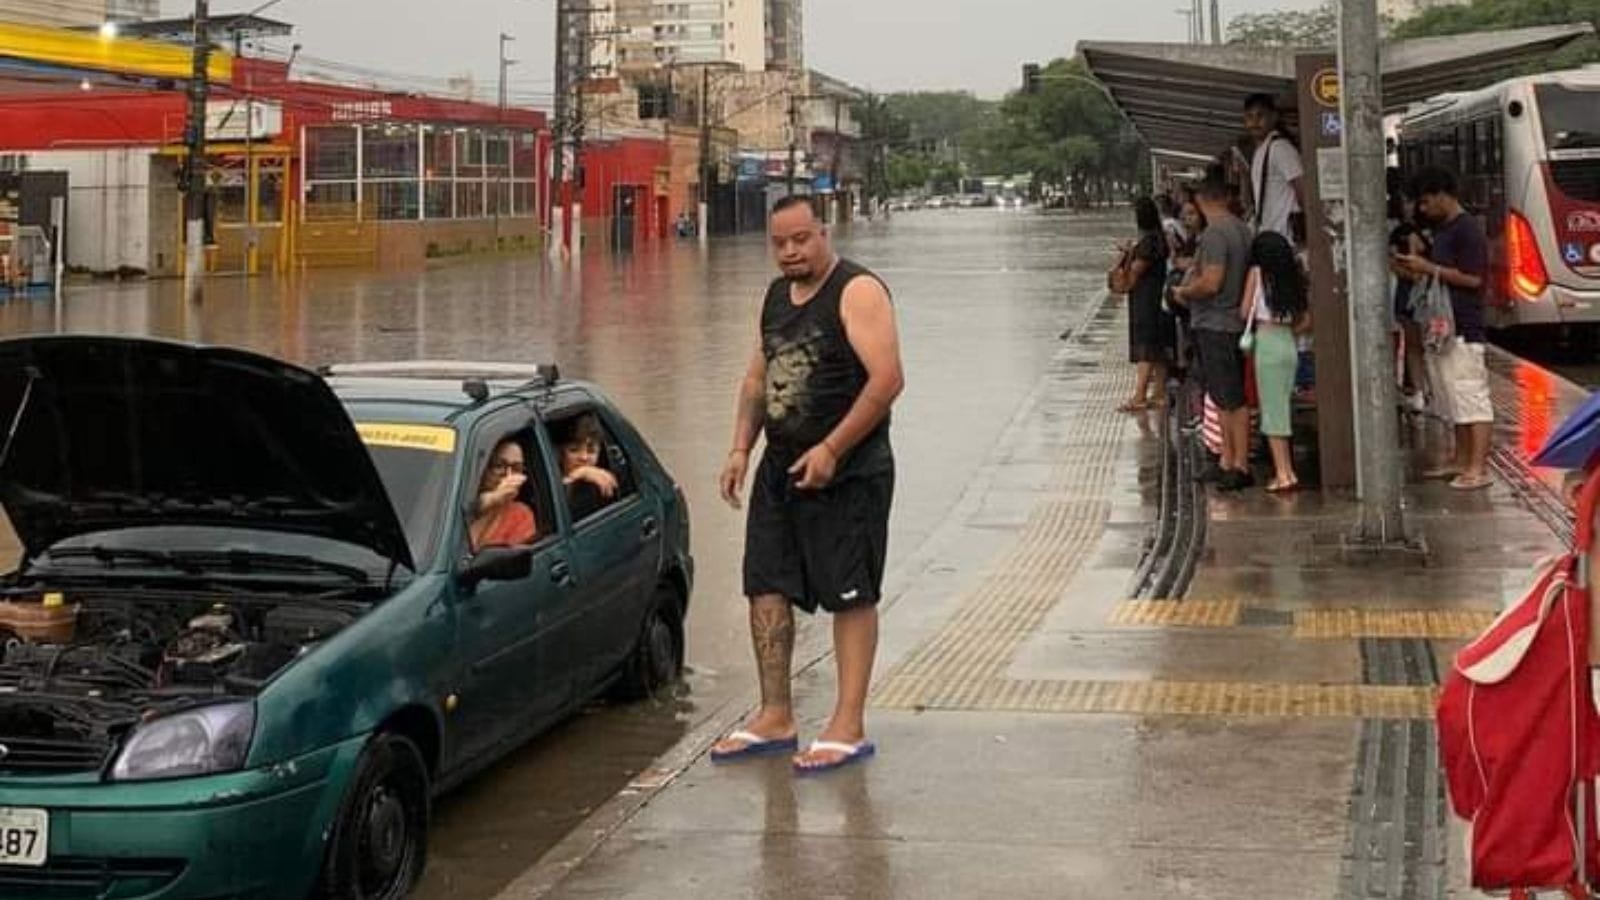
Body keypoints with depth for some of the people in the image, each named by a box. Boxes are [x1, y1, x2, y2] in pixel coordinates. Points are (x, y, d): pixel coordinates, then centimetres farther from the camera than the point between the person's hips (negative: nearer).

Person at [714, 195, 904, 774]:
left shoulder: (857, 292, -12)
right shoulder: (776, 296, 13)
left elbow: (887, 379, -20)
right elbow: (758, 377, 21)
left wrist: (831, 451, -21)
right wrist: (741, 449, 9)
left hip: (847, 475, -8)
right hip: (780, 470, 8)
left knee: (851, 596, -2)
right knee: (766, 589, 8)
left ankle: (848, 728, 3)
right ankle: (775, 718, 18)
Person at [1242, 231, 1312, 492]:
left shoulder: (1257, 272, -2)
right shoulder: (1293, 277, 11)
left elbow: (1245, 311, -3)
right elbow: (1306, 320, 11)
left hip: (1267, 341, -5)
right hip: (1290, 344, 5)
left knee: (1272, 409, -3)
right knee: (1282, 407, 11)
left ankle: (1283, 473, -6)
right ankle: (1286, 469, 11)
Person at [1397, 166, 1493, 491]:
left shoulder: (1468, 231, -13)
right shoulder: (1441, 231, 16)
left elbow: (1472, 278, -19)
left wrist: (1429, 268, -16)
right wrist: (1418, 268, 9)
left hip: (1463, 330, -10)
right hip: (1442, 327, 10)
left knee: (1471, 398, -8)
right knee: (1453, 400, 14)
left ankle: (1479, 469, -9)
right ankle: (1462, 461, 22)